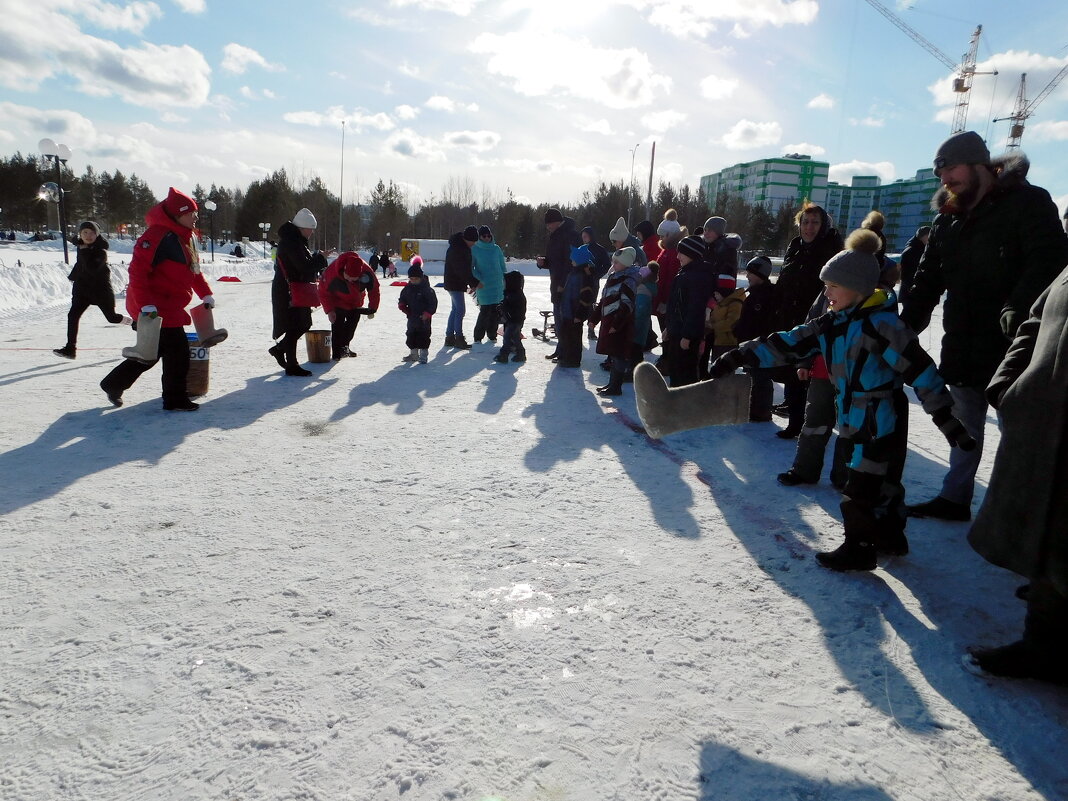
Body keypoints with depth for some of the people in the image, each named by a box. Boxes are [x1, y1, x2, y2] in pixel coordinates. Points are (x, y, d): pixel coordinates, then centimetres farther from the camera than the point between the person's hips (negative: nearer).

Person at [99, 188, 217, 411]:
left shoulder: (187, 237, 13)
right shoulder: (157, 235, -18)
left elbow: (193, 269, 24)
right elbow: (138, 270, -23)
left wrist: (206, 295, 20)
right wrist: (146, 305, -27)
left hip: (169, 305, 10)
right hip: (155, 306, -10)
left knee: (155, 350, 18)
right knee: (177, 351, -6)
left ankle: (114, 384, 33)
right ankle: (175, 400, 8)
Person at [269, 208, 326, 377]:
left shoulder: (296, 240, 15)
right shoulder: (291, 241, -17)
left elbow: (305, 264, 19)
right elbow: (304, 266, -23)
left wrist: (317, 262, 3)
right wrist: (319, 257, -9)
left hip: (299, 292, 10)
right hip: (289, 292, -10)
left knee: (303, 325, 16)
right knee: (294, 328, -4)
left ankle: (278, 349, 30)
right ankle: (291, 365, 4)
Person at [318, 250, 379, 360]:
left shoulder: (367, 272, -31)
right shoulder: (331, 273, -36)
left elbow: (374, 290, -13)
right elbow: (323, 293, -19)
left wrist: (372, 309, -12)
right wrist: (329, 310, -22)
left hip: (356, 303, 4)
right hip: (338, 304, -4)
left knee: (352, 324, 12)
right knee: (338, 326, -13)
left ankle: (344, 346, 31)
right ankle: (337, 353, -6)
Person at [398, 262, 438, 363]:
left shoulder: (427, 289, -10)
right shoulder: (407, 289, 7)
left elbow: (433, 303, -10)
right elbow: (402, 299, 18)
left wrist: (427, 313, -17)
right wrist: (402, 305, -4)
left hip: (423, 318, -6)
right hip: (412, 317, 6)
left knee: (423, 336, -3)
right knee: (411, 336, 13)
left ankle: (423, 356, 7)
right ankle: (413, 354, 27)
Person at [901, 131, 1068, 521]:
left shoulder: (1027, 202, -5)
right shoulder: (947, 220, 14)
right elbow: (926, 282, 15)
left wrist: (1018, 308, -32)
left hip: (1012, 344, -6)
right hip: (963, 346, 7)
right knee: (965, 425, 16)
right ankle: (954, 497, 26)